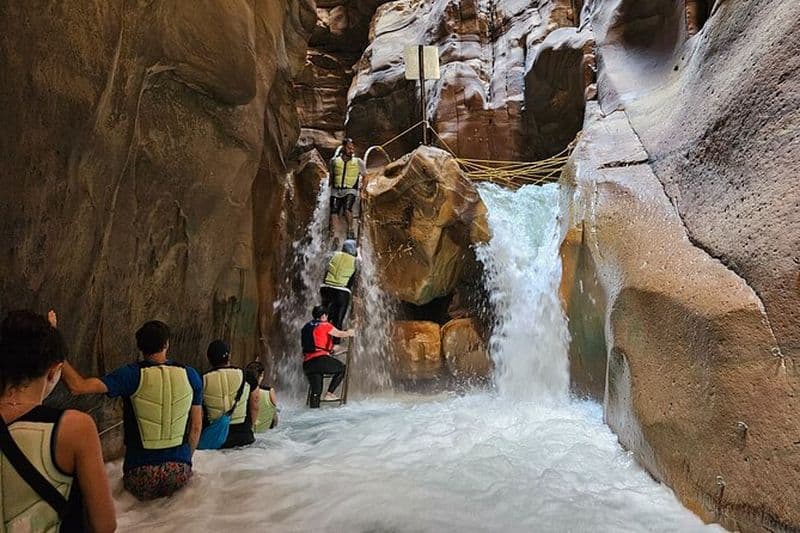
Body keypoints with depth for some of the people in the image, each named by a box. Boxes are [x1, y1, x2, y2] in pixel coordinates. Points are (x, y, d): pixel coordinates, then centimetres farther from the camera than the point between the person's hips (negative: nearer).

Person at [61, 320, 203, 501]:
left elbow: (78, 386, -19)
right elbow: (196, 427, 6)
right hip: (180, 469, 1)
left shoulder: (132, 374, -9)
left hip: (141, 472, -1)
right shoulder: (190, 375, 0)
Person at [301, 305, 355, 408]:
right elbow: (340, 334, 11)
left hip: (307, 364, 7)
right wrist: (350, 333, 33)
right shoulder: (324, 325, 3)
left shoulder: (306, 327, 23)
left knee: (316, 391, 10)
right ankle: (329, 394, 5)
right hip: (321, 359, -7)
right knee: (342, 368, 13)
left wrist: (331, 348, 44)